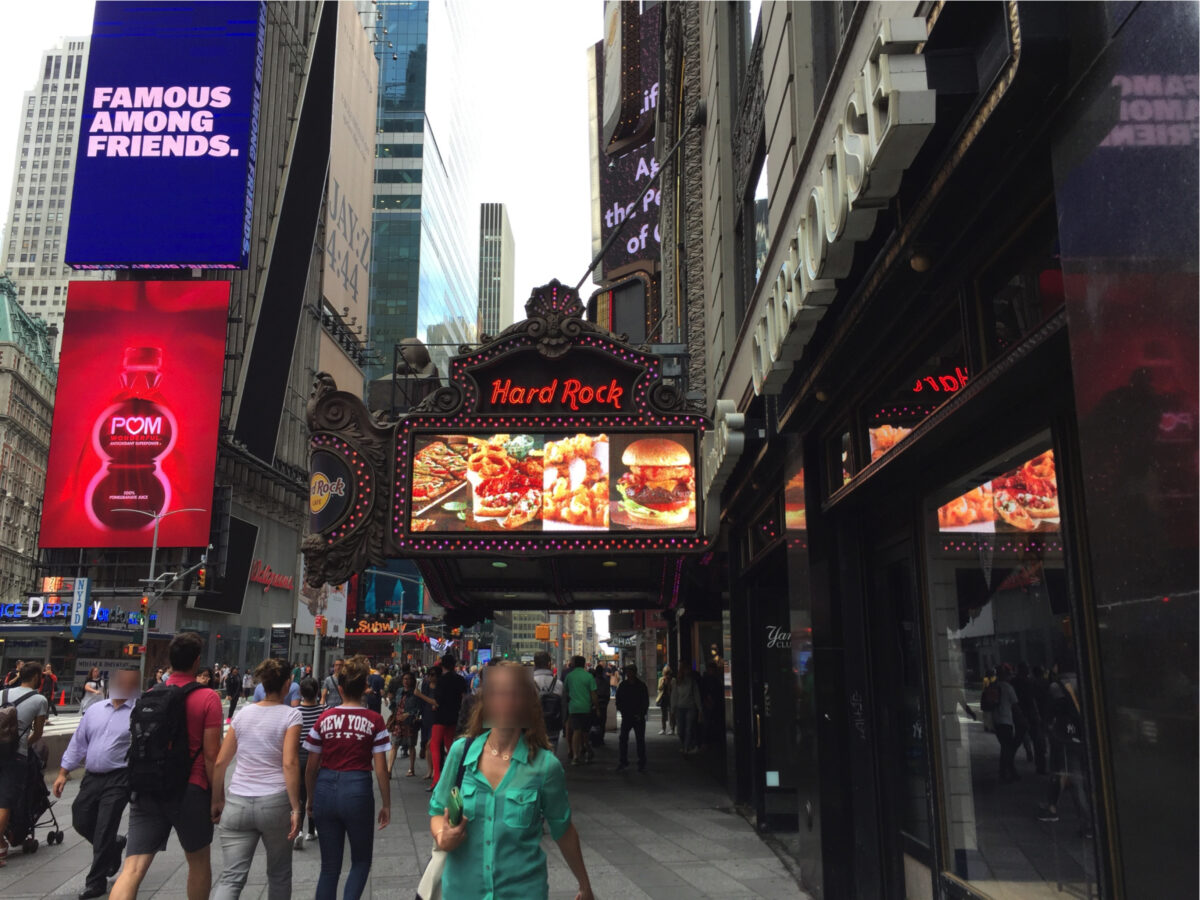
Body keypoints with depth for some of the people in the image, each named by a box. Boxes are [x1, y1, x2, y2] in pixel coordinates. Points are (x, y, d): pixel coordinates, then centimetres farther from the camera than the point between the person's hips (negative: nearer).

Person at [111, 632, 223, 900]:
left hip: (148, 789, 4)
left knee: (133, 868, -3)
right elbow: (211, 754, -11)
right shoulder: (208, 698, -9)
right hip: (190, 790, -3)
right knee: (198, 861, 18)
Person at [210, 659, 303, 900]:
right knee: (279, 873, 16)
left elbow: (219, 763, 7)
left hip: (237, 803, 3)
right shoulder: (290, 715, -5)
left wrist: (217, 801, 18)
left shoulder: (242, 713, 8)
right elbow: (289, 764, -14)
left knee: (231, 877, 3)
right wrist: (296, 808, -12)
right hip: (275, 803, -3)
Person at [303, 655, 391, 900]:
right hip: (357, 791, -2)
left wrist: (310, 799, 20)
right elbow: (380, 769, -6)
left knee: (329, 866, 15)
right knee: (361, 861, 17)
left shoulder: (324, 718, 2)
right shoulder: (374, 721, -5)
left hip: (325, 790, 3)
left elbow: (311, 767, 5)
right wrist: (386, 804, 4)